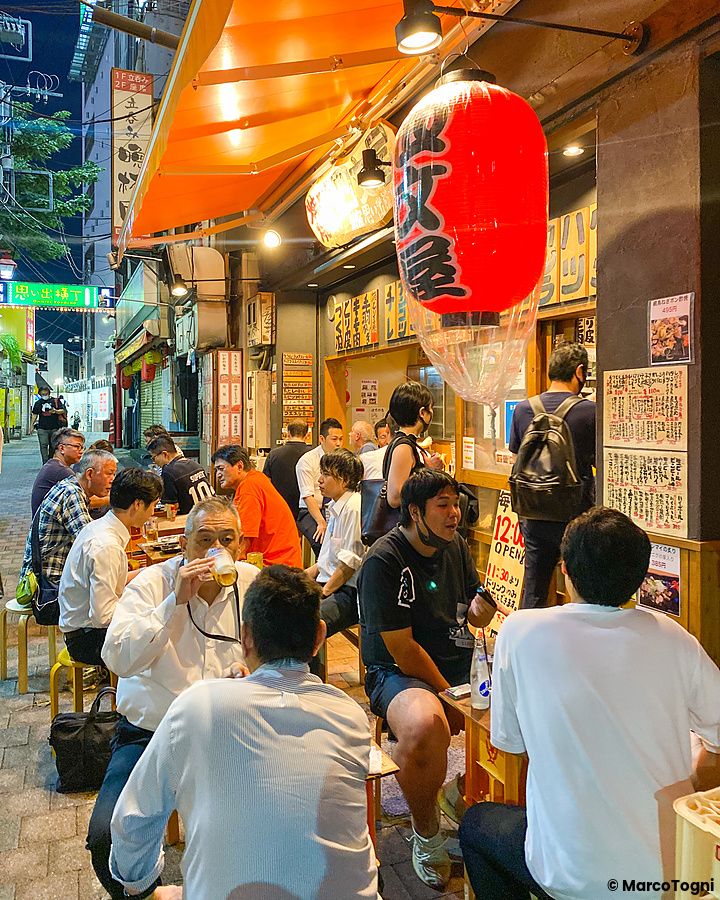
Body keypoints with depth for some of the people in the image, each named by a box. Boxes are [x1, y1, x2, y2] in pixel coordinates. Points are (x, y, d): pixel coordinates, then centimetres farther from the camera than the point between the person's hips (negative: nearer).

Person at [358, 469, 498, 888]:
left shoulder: (456, 546, 7)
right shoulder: (384, 560, -16)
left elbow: (477, 617, 11)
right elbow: (402, 650, -16)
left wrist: (486, 599, -12)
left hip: (458, 663, 7)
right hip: (399, 673, -7)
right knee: (425, 726, -37)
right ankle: (427, 837, -7)